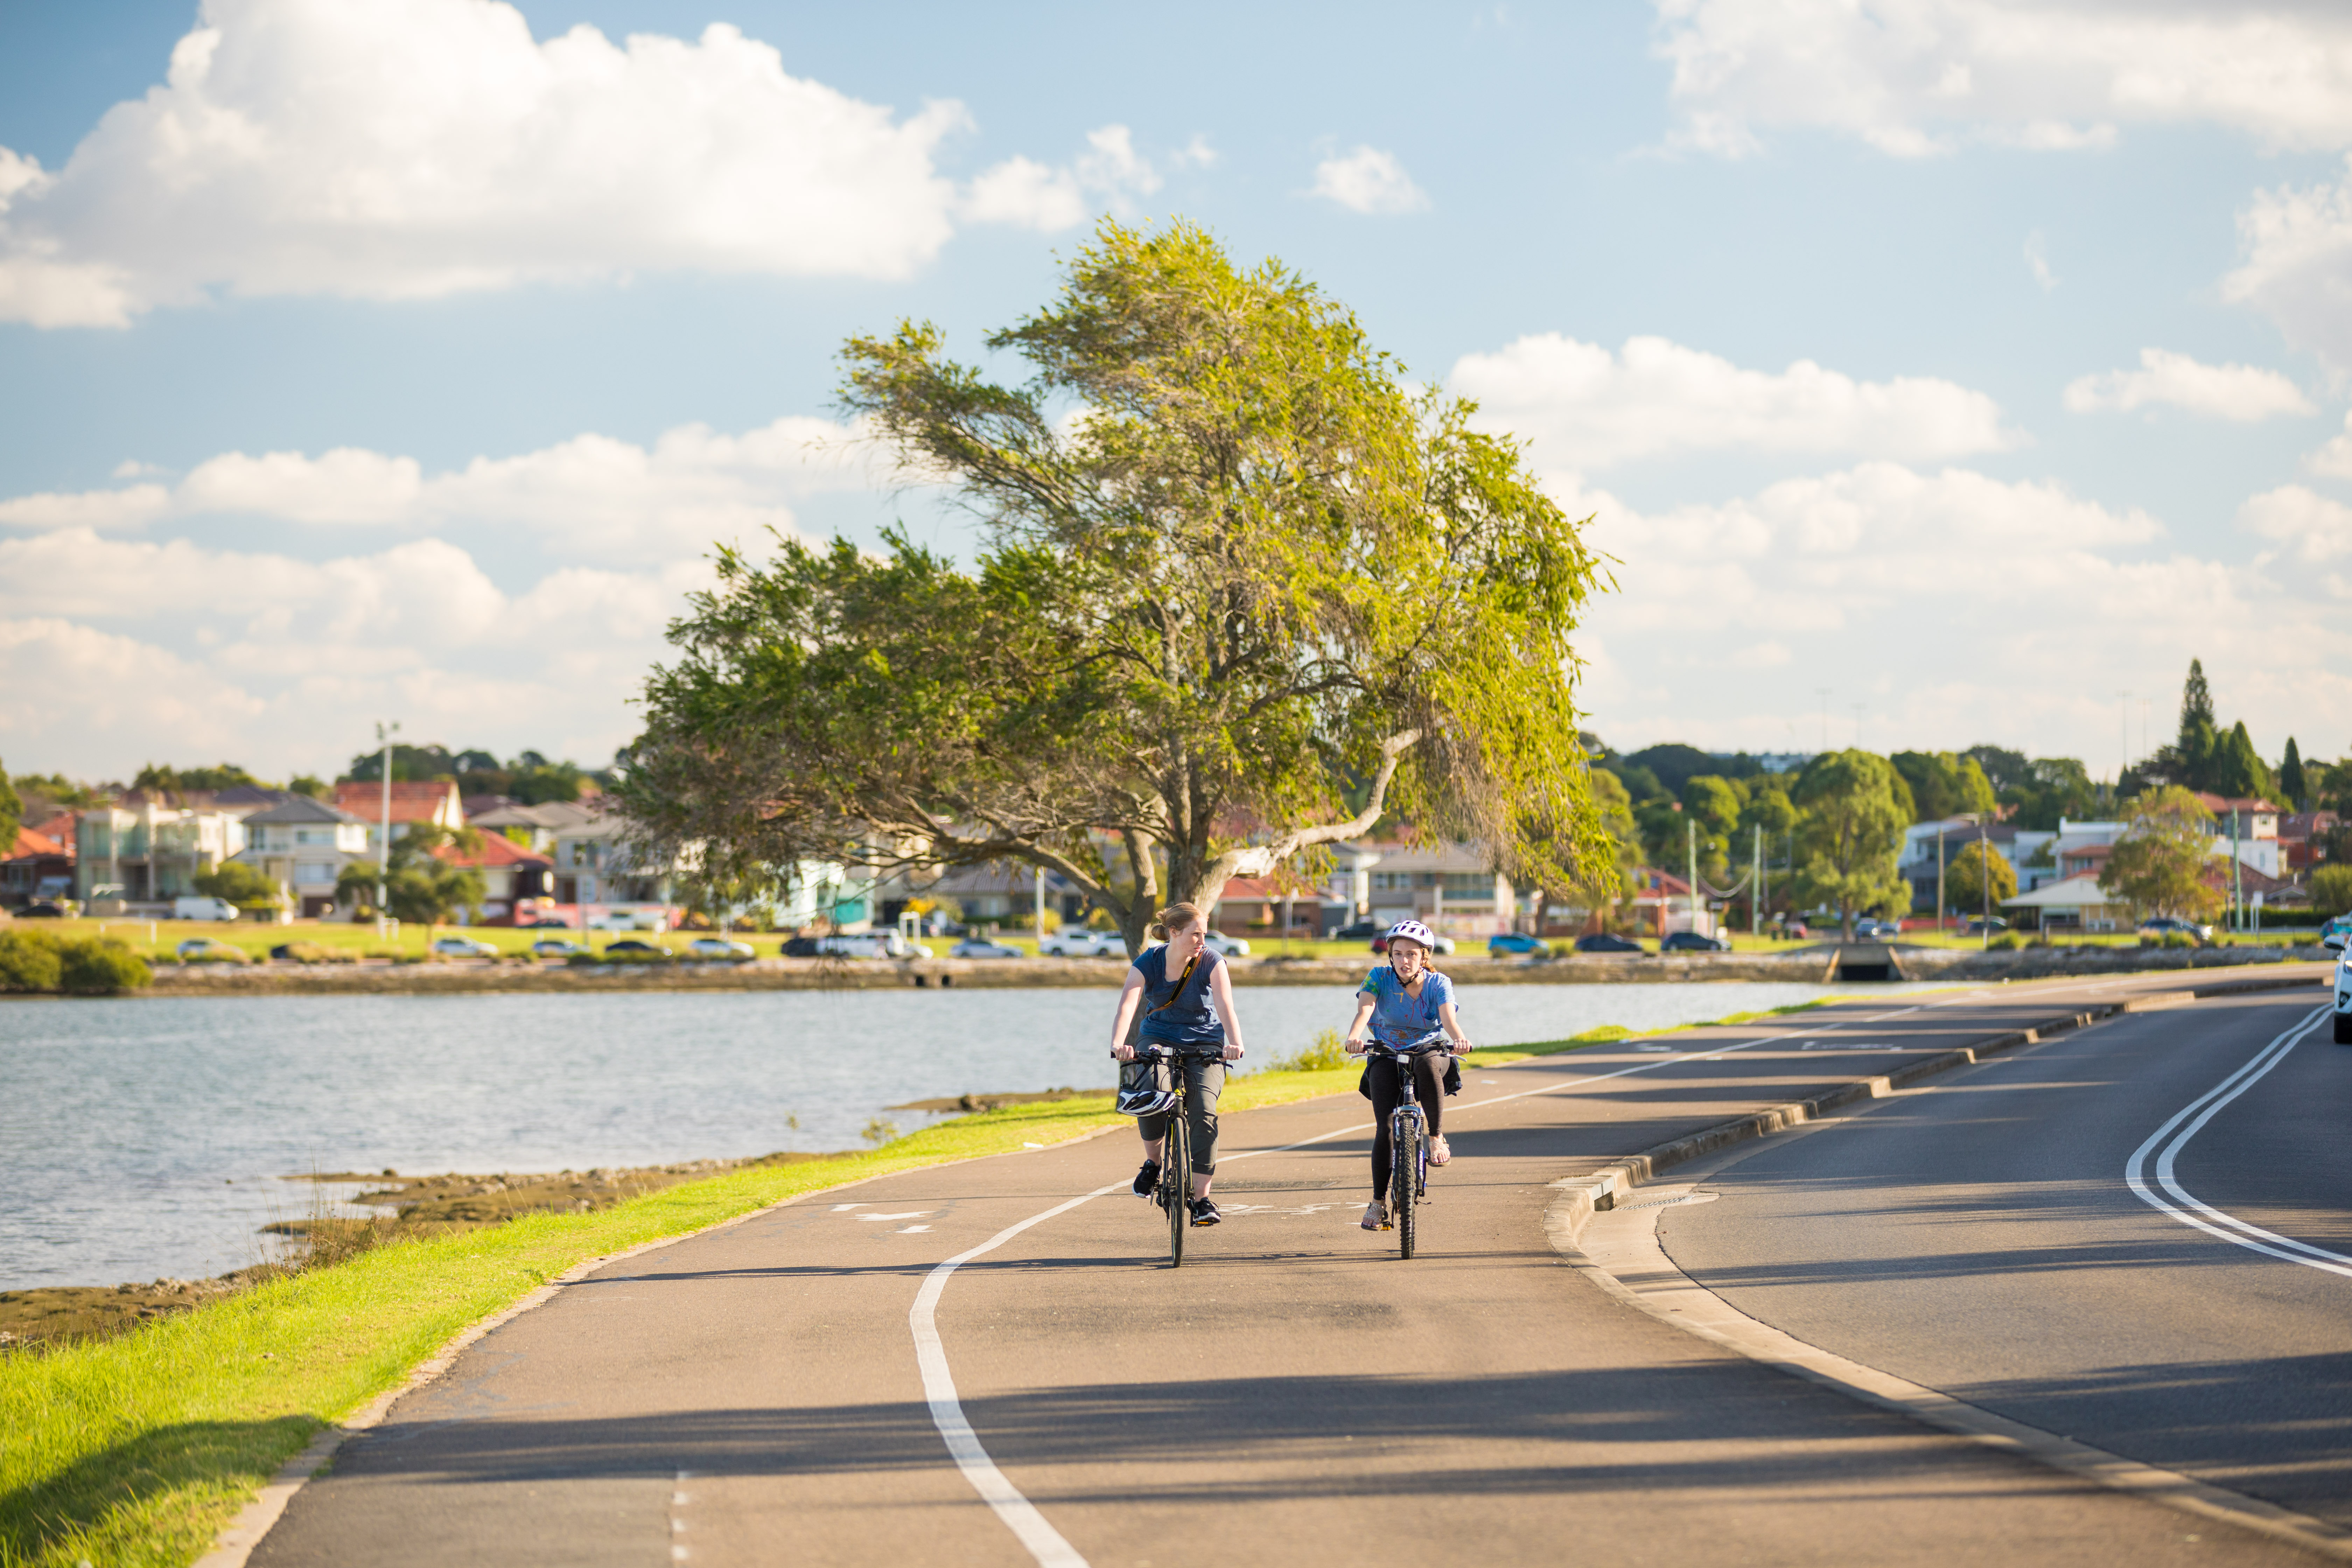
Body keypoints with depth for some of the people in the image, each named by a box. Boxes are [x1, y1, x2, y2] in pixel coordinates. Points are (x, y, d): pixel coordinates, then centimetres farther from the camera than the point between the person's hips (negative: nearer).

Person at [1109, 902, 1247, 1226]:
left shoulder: (1212, 963, -14)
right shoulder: (1148, 963, -13)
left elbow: (1225, 1007, -28)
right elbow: (1127, 1005, -28)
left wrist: (1235, 1043, -48)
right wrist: (1118, 1044, -48)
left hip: (1204, 1046, 0)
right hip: (1158, 1039, 0)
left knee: (1203, 1111, -22)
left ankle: (1202, 1198, -17)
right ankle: (1152, 1162, 0)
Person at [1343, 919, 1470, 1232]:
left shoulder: (1439, 984, -7)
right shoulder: (1379, 978, -8)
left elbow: (1449, 1018, -24)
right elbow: (1364, 1010, -25)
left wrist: (1459, 1040, -47)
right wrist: (1354, 1038, -47)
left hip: (1426, 1052, 0)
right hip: (1386, 1059, 0)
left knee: (1427, 1063, -39)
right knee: (1386, 1128, -17)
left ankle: (1436, 1138, -25)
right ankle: (1379, 1201, -6)